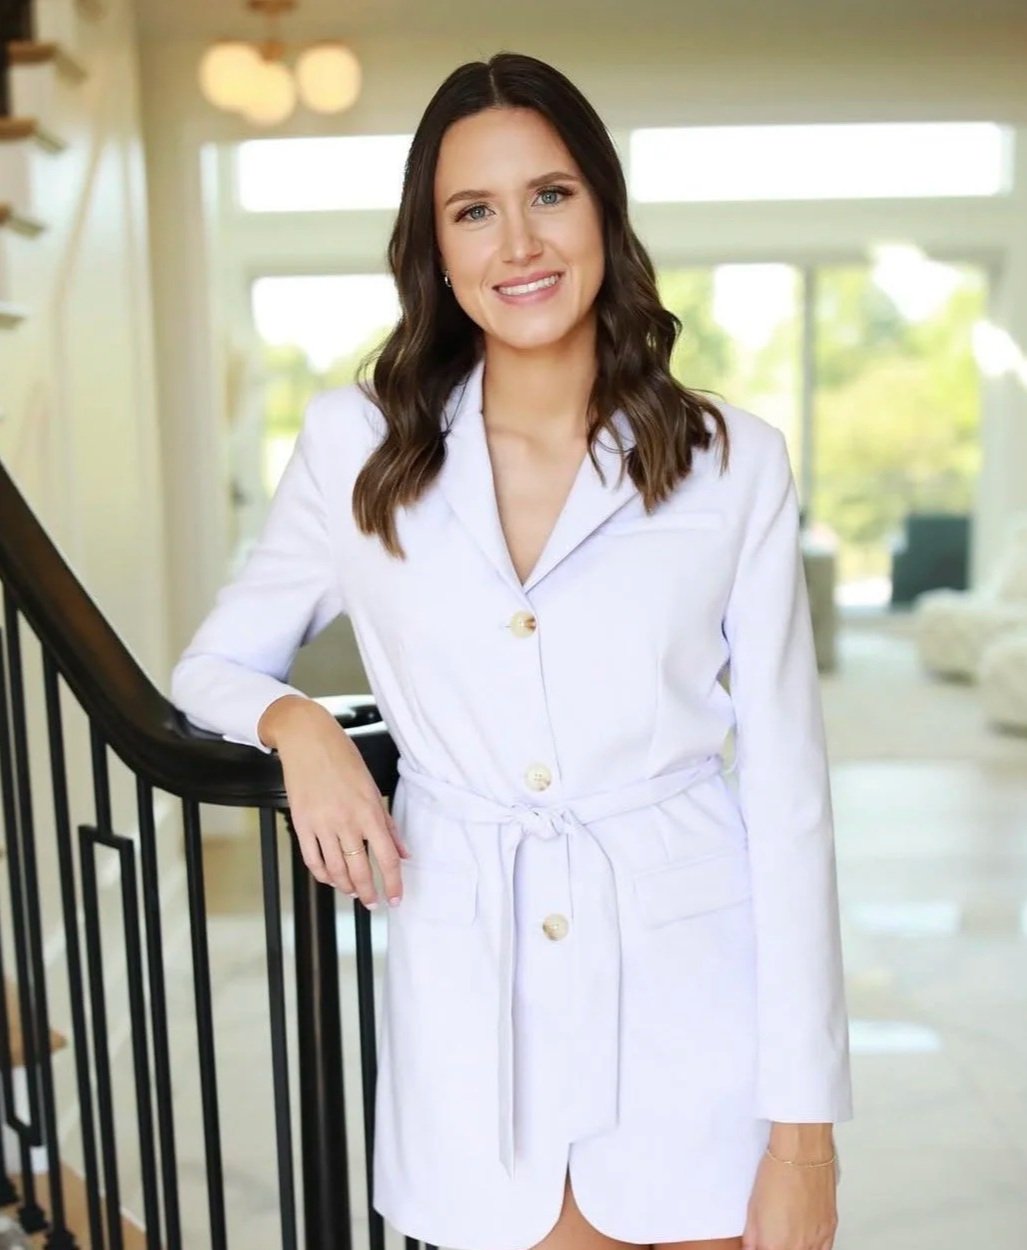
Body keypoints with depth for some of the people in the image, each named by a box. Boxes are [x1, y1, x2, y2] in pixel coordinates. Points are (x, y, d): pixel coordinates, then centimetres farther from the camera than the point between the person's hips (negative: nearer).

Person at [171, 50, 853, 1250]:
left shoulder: (733, 462, -4)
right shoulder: (357, 444, 0)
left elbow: (786, 791, -4)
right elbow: (214, 662, 11)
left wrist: (804, 1123, -5)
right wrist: (295, 722, -12)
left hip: (687, 987, 0)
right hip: (470, 1003, 1)